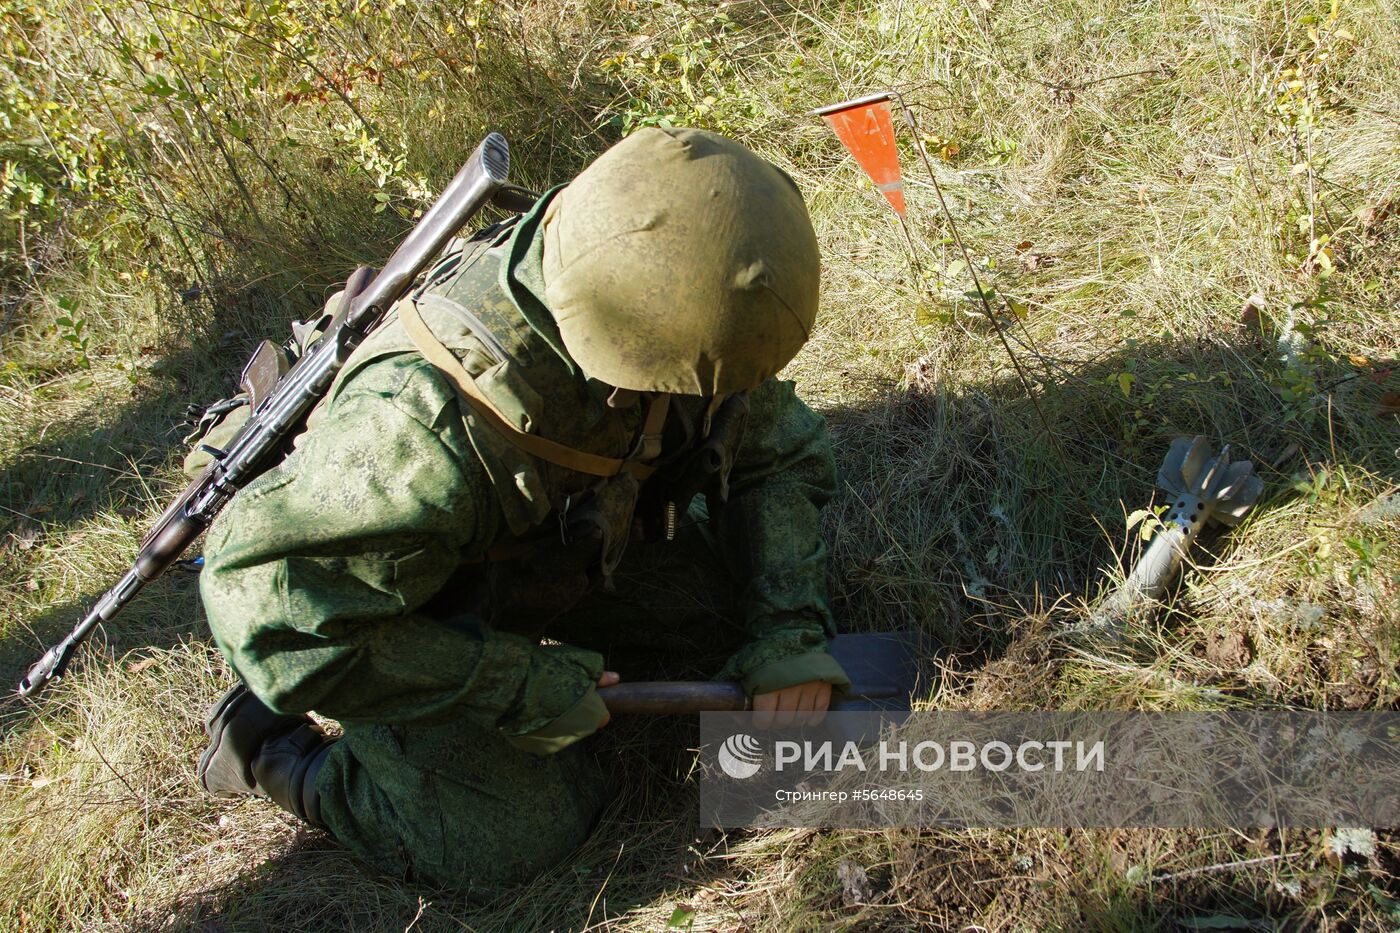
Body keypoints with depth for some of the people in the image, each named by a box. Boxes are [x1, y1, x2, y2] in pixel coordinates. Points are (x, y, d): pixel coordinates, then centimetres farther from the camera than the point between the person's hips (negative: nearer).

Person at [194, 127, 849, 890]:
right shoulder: (426, 433, -45)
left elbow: (780, 455, -10)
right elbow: (276, 613, -38)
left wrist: (789, 638, -20)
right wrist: (525, 689, -32)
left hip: (569, 533, 6)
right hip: (419, 614, -5)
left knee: (745, 601, -2)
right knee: (512, 838, -7)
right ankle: (265, 743, 11)